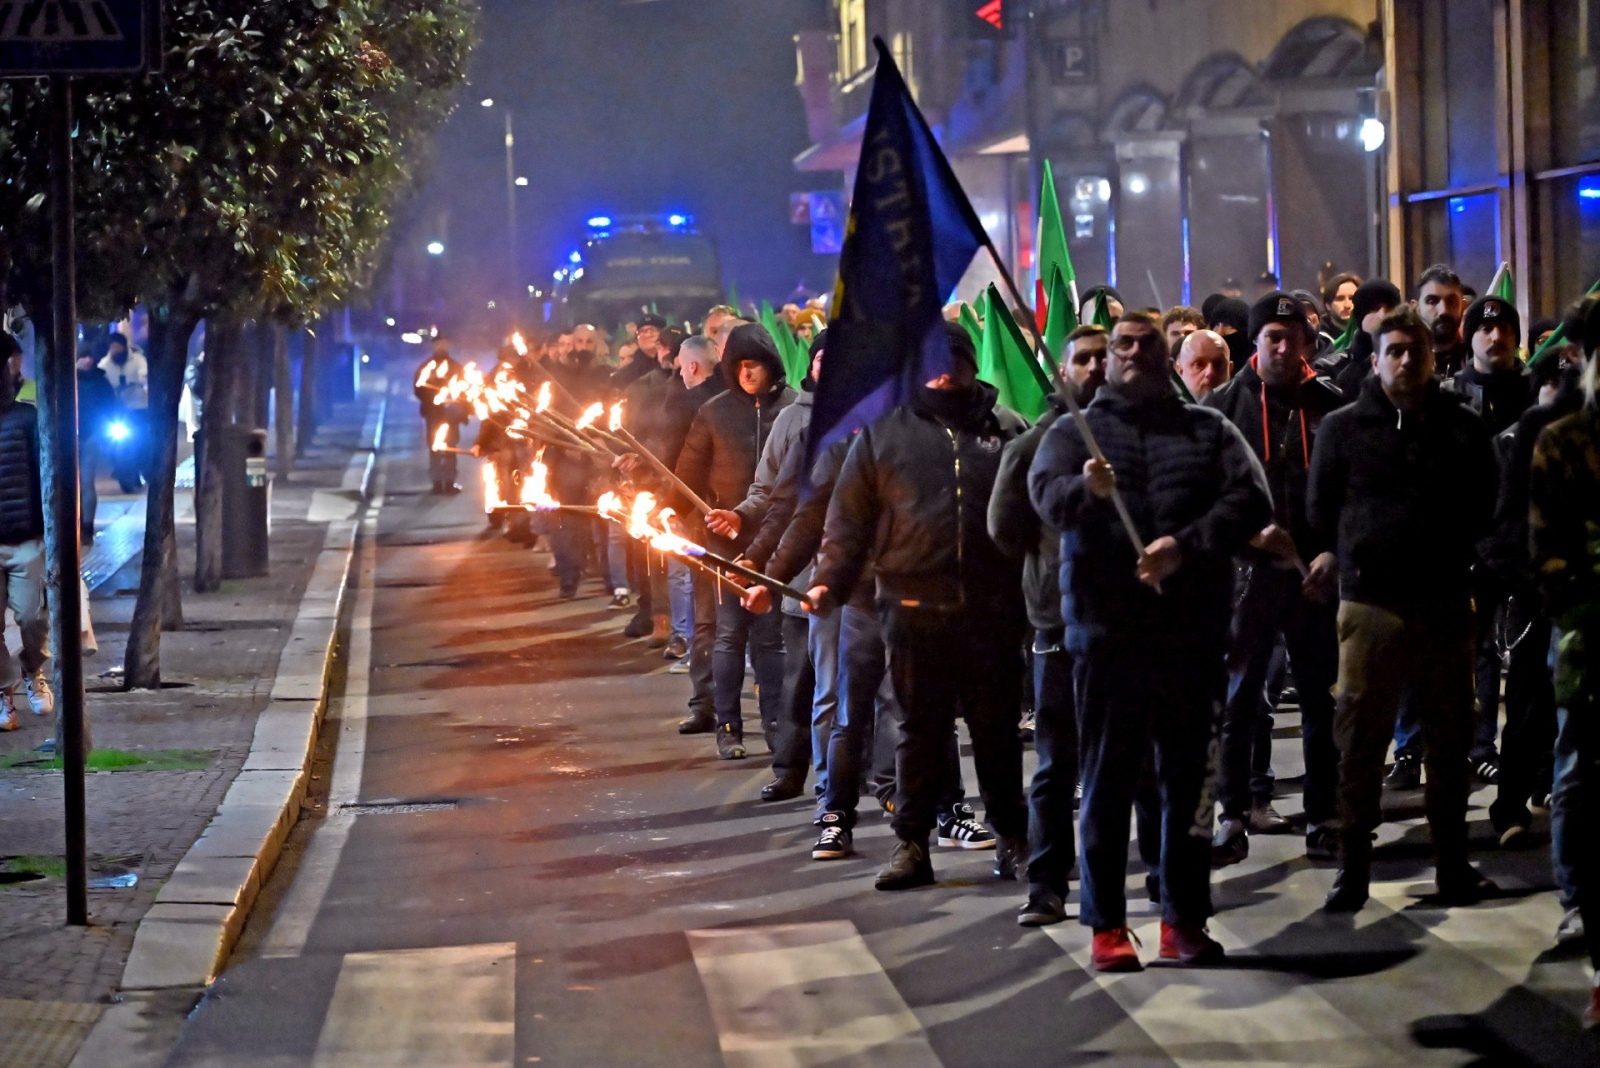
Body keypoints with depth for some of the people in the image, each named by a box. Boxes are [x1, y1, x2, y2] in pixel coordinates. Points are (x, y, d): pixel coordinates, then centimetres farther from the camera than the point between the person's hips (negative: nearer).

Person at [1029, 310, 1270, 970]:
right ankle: (1106, 926, 6)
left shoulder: (1209, 431, 14)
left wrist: (1187, 546, -16)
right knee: (1107, 778, 1)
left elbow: (1251, 498, -1)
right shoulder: (1075, 433, 12)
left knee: (1189, 777, 6)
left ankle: (1184, 920, 14)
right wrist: (1086, 489, -30)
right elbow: (1046, 492, -7)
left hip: (1191, 627, 1)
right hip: (1105, 626, -1)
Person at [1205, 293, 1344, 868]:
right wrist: (1251, 531, -14)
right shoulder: (1225, 405, 2)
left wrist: (1335, 552, -6)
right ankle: (1235, 817, 7)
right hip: (1246, 571, -1)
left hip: (1315, 575, 1)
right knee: (1239, 700, 1)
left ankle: (1322, 820, 12)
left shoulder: (1330, 405, 5)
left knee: (1321, 701, 6)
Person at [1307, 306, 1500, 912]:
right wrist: (1356, 556, 2)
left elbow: (1485, 503, 16)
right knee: (1360, 737, -2)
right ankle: (1353, 866, 4)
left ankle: (1453, 862, 16)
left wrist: (1456, 558, 6)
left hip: (1445, 604, 2)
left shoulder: (1462, 428, 10)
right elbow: (1321, 509, 9)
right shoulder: (1344, 427, 5)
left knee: (1450, 736, 7)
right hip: (1371, 605, -2)